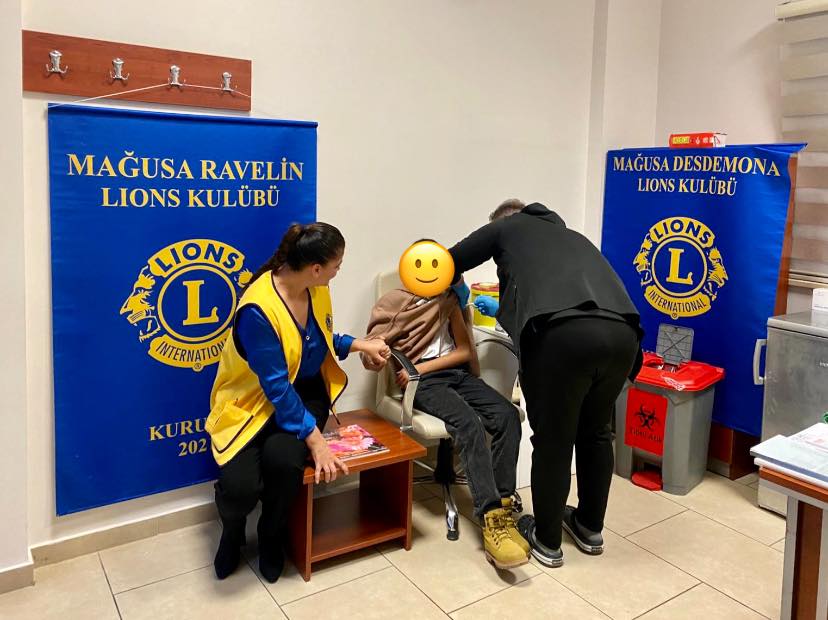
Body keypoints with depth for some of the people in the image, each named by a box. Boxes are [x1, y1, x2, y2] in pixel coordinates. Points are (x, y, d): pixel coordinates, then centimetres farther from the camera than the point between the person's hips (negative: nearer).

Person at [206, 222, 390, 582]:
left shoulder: (317, 290, -4)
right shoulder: (258, 310, -27)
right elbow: (276, 386, -27)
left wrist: (359, 345, 4)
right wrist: (315, 439, -28)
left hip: (303, 393, 5)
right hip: (254, 401, -4)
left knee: (283, 457, -29)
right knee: (240, 485, -27)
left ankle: (271, 537, 4)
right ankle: (233, 530, 14)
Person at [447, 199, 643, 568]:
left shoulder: (508, 228, 25)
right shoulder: (571, 236, 40)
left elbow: (452, 263, 32)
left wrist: (459, 289, 54)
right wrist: (500, 307, 61)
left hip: (565, 334, -6)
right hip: (622, 334, 6)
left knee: (552, 440, 12)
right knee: (595, 432, 25)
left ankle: (547, 540, 28)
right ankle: (589, 528, 40)